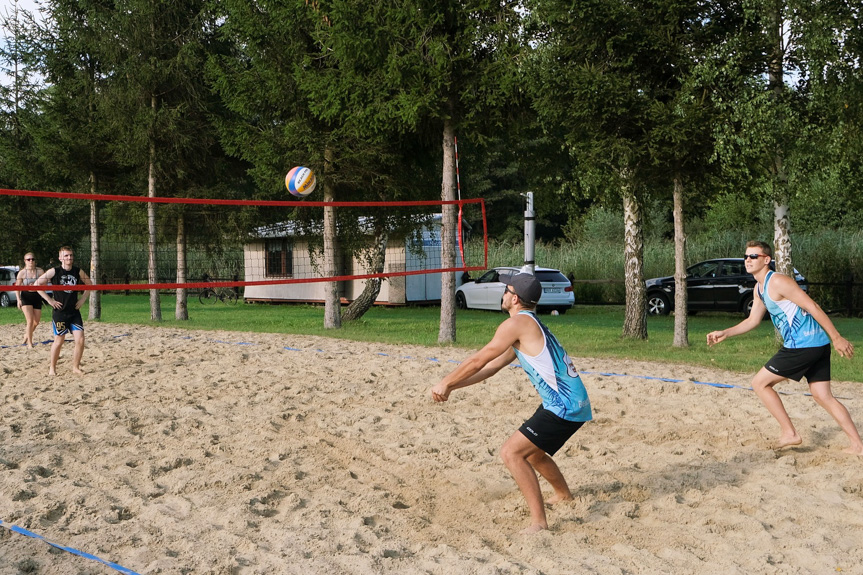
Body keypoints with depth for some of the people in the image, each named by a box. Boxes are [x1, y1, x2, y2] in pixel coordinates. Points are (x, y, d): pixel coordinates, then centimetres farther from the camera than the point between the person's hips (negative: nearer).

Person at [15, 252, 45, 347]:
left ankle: (27, 334, 37)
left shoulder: (40, 271, -2)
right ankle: (29, 343, -4)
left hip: (37, 296, 3)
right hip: (26, 297, -3)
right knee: (30, 321, -12)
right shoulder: (22, 273, -5)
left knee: (36, 321, 8)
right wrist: (18, 300, -8)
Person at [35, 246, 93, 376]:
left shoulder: (78, 271, 2)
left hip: (74, 311, 3)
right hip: (60, 312, -3)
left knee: (80, 340, -5)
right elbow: (37, 284, -7)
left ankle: (75, 367, 12)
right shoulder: (54, 271, -8)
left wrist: (83, 298, 6)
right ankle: (52, 368, 19)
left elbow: (89, 284, 18)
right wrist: (49, 300, -9)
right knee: (59, 341, 3)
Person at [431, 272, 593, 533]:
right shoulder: (528, 326, 17)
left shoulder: (518, 323, -13)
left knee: (511, 452, -14)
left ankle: (539, 522, -15)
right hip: (573, 402, 10)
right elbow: (491, 367, 21)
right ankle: (564, 495, 53)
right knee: (531, 452, 29)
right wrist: (451, 386, 16)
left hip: (564, 406, -10)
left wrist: (446, 382, 1)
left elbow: (479, 360, -10)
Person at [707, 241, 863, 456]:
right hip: (817, 345, 10)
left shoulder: (777, 282, -15)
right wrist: (725, 333, 17)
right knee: (824, 397, 12)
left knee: (760, 383, 0)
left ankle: (789, 433, 4)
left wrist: (836, 338, -20)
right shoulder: (759, 289, 15)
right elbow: (753, 320, 25)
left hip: (802, 346, -10)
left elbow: (812, 307, -18)